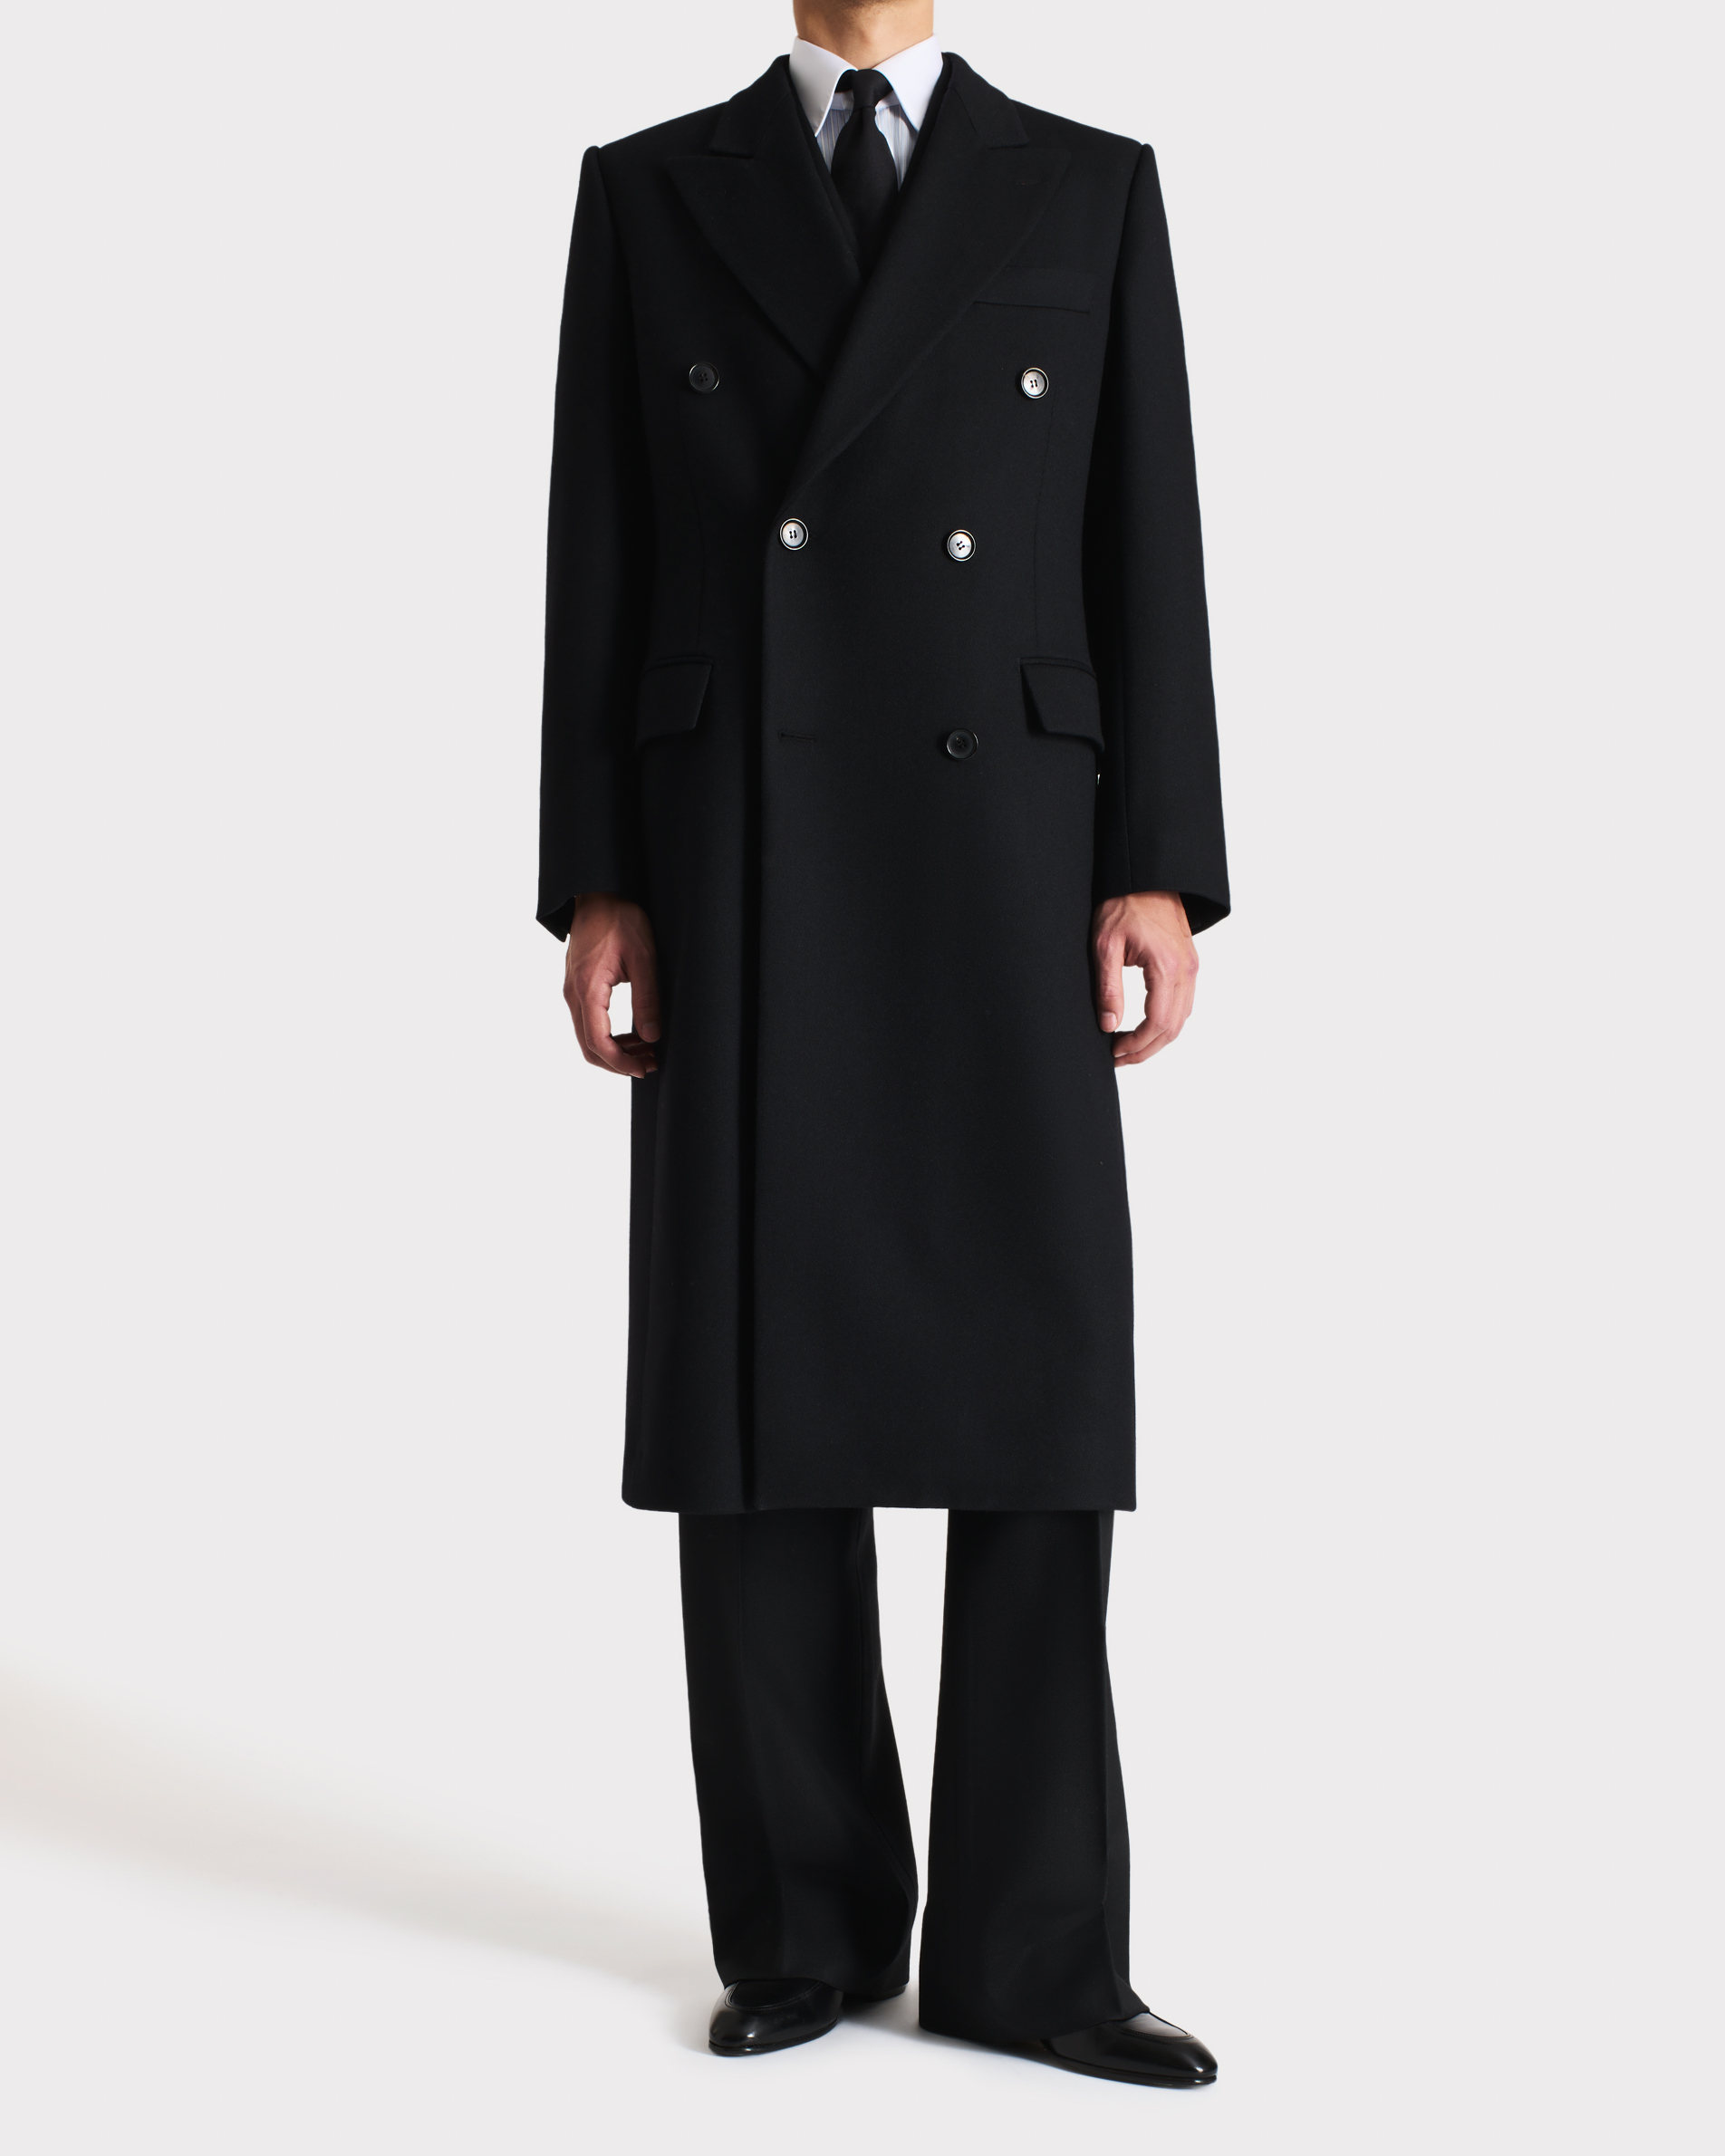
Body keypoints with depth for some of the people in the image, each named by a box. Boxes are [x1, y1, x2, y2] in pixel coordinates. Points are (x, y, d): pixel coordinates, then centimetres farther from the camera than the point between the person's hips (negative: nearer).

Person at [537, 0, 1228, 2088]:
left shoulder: (1090, 190, 11)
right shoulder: (647, 192, 11)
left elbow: (1147, 546, 5)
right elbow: (602, 562, 6)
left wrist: (1157, 875, -5)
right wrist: (597, 888, -2)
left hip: (1002, 864, 0)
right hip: (742, 876, 0)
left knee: (1039, 1400, -3)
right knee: (759, 1400, 0)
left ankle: (1026, 1947, 8)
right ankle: (805, 1925, 13)